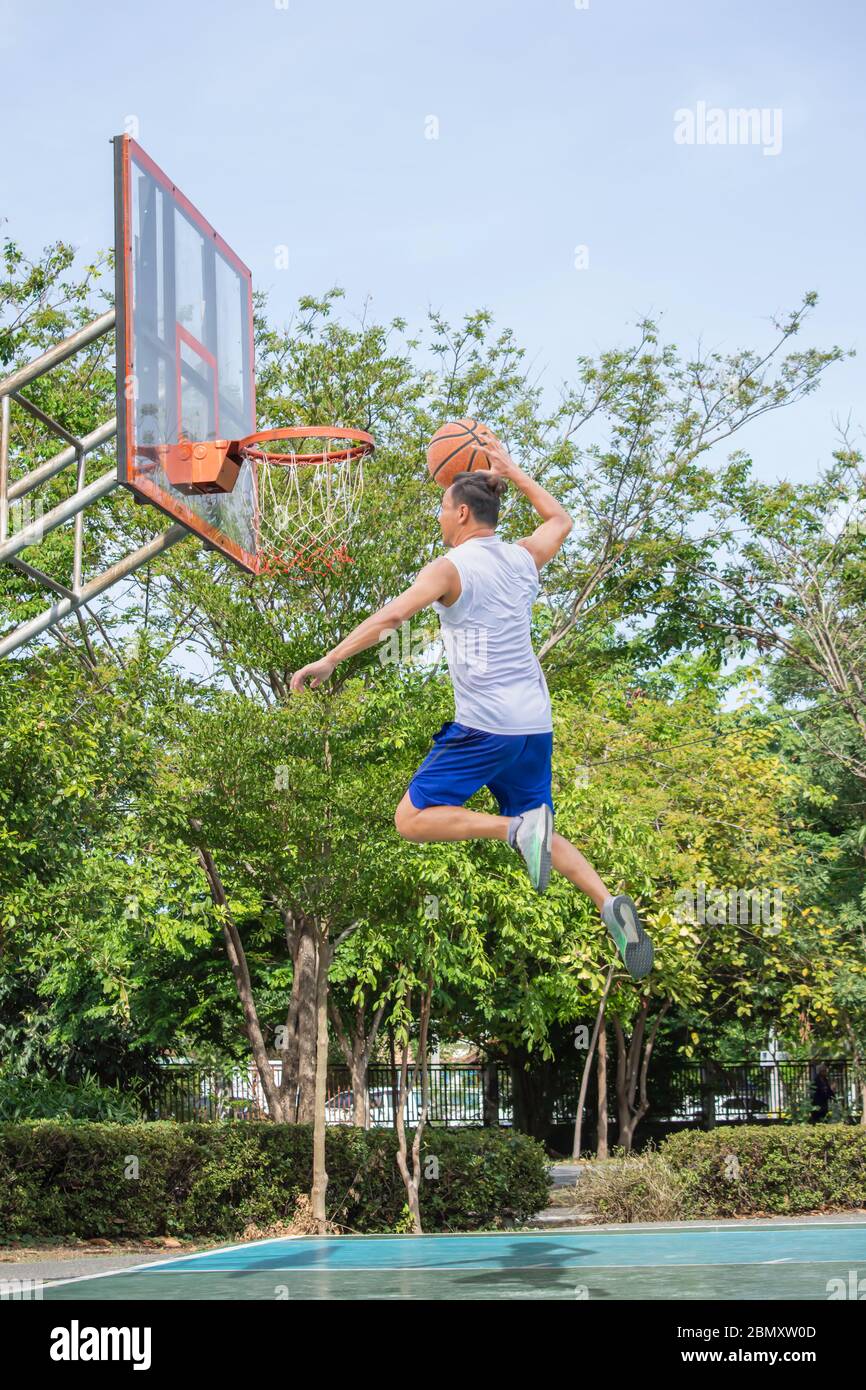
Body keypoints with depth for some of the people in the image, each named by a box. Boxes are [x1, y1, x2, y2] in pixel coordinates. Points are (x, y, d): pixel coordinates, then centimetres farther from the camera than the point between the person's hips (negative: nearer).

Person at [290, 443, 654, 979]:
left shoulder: (450, 568, -5)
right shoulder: (523, 558, 12)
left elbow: (391, 617, -17)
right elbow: (561, 519, 33)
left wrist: (328, 661, -15)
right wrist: (511, 472, 37)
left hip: (484, 725, -7)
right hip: (535, 724, 7)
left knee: (413, 819, 0)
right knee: (540, 836, 17)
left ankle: (518, 828, -19)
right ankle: (610, 903, -6)